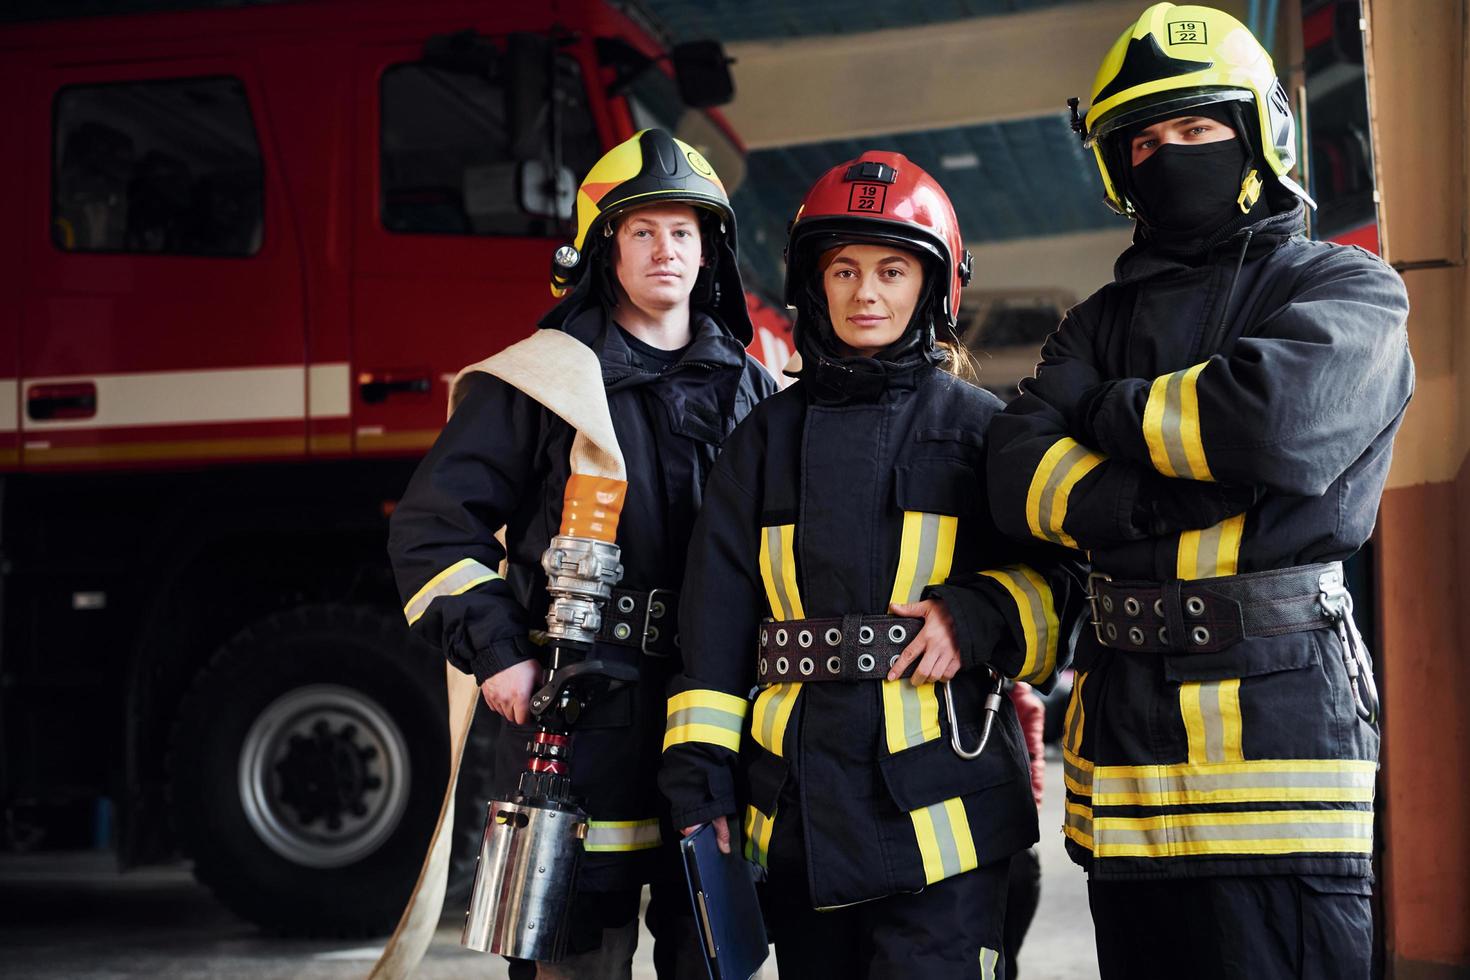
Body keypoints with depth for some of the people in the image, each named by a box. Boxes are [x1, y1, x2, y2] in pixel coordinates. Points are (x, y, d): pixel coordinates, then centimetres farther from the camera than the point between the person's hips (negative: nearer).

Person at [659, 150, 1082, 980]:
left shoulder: (981, 427, 6)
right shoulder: (771, 436, 12)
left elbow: (1056, 576, 4)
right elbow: (718, 612, 9)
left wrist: (977, 617, -16)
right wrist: (701, 768, 2)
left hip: (940, 788, -3)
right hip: (800, 801, 3)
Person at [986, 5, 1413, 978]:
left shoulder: (1349, 288, 4)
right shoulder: (1103, 324, 17)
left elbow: (1286, 421, -18)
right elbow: (1020, 478, 1)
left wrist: (1113, 412, -2)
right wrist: (1167, 505, -16)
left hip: (1277, 709, -5)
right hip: (1124, 735, 5)